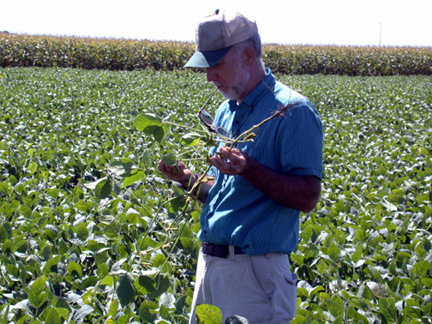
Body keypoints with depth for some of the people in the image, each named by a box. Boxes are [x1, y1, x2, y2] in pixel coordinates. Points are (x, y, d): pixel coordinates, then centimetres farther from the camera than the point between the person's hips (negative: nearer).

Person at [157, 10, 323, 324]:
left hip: (255, 271, -8)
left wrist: (250, 170, -25)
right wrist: (188, 180, 0)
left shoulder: (292, 111, -11)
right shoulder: (225, 112, 14)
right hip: (210, 261, 8)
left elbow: (307, 198, -16)